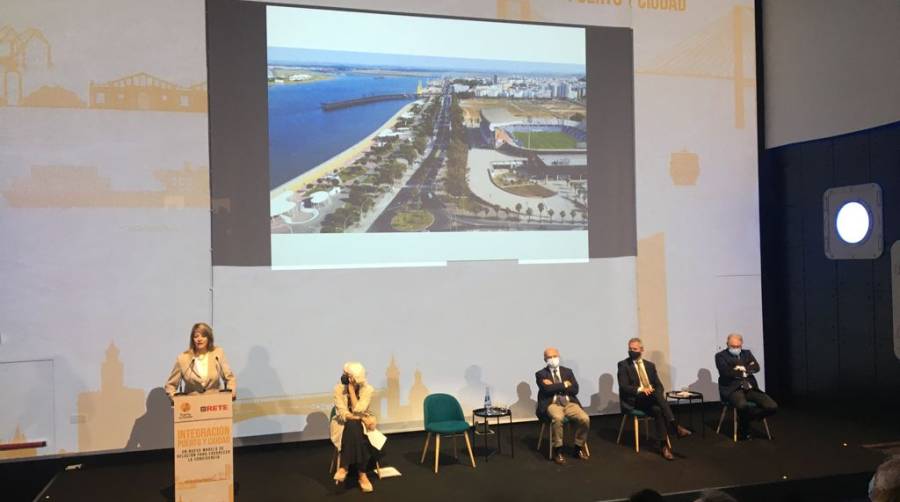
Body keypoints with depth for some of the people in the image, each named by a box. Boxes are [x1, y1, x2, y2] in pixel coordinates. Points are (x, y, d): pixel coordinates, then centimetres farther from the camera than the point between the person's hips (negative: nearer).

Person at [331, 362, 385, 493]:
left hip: (362, 424, 0)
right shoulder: (339, 389, -11)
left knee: (355, 429, -35)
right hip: (344, 425, 0)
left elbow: (358, 410, -22)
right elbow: (343, 414, -16)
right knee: (353, 427, -35)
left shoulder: (367, 389, -11)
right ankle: (361, 474, -33)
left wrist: (351, 389, -22)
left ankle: (344, 467, -29)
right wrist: (362, 418, -26)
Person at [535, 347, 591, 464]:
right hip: (552, 404, -4)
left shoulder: (567, 371, 17)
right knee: (557, 418, -38)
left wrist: (555, 387, -6)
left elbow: (574, 389, 2)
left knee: (585, 419, -23)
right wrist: (564, 385, -5)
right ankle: (558, 452, -21)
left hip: (569, 403, 4)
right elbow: (547, 389, -12)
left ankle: (578, 448, -1)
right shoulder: (541, 374, 7)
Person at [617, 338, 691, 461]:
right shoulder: (623, 365, 2)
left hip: (650, 399, 4)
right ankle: (675, 427, -36)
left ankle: (664, 445, -35)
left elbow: (659, 385, 12)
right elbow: (624, 387, -9)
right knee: (655, 394, -34)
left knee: (657, 410, -32)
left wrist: (659, 394, -13)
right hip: (633, 400, -4)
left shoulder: (650, 365, 18)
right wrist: (640, 389, -26)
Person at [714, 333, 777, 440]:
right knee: (743, 405, -38)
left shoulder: (747, 353, 20)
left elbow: (756, 367, 3)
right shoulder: (721, 356, 5)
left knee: (772, 407, -16)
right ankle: (744, 430, -5)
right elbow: (726, 372, -12)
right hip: (732, 388, -5)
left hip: (750, 387, 5)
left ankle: (745, 418, 7)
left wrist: (741, 369, -9)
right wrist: (744, 372, -3)